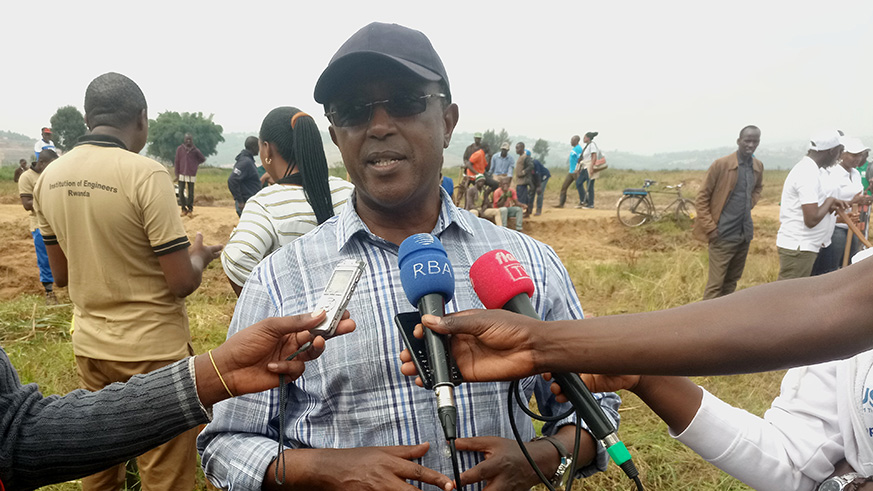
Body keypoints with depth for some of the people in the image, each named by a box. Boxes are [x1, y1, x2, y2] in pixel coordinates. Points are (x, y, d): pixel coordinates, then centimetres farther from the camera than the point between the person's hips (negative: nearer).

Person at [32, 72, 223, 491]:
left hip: (89, 346, 7)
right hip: (153, 350, -6)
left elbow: (61, 273, 11)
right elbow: (182, 282, -18)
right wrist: (198, 256, 2)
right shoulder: (146, 174, -19)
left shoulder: (50, 177, 1)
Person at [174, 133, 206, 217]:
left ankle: (190, 210, 10)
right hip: (182, 174, 1)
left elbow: (203, 159, 15)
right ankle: (184, 209, 14)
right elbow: (177, 161, 3)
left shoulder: (195, 150, 2)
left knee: (190, 193, 1)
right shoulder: (179, 149, 2)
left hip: (191, 175, -1)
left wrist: (195, 163, 9)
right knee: (181, 192, 2)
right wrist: (177, 174, 0)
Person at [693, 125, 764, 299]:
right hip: (723, 236, -6)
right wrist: (710, 228, -13)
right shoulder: (721, 164, -12)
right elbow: (701, 198, -8)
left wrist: (749, 205, 11)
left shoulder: (758, 166, 6)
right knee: (715, 285, -5)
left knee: (732, 282, 14)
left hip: (745, 235, 6)